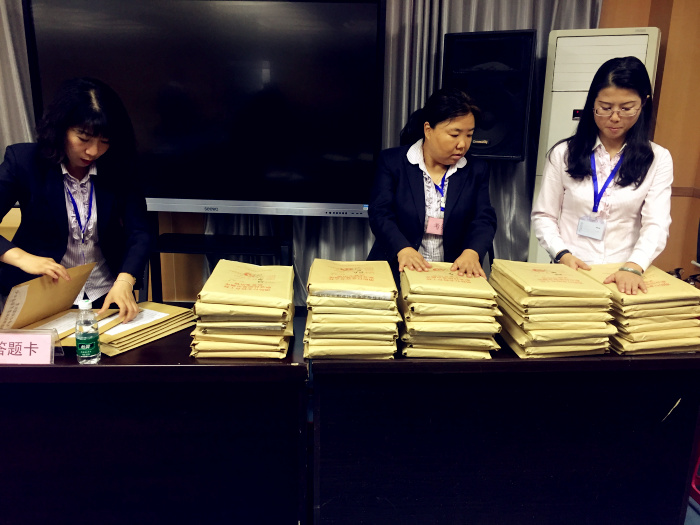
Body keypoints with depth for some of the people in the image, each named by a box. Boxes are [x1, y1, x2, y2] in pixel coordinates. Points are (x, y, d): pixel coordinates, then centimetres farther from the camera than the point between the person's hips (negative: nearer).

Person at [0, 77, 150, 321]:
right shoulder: (24, 160, -7)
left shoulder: (116, 168, -3)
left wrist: (124, 281, -27)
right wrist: (21, 257, -33)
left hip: (107, 295, 2)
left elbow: (138, 231, -10)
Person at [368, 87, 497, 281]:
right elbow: (380, 213, -8)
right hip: (396, 271, -2)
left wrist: (472, 253, -23)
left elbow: (484, 219, -1)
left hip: (453, 274, 3)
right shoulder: (391, 161, 1)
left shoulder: (476, 171, 9)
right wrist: (403, 250, -27)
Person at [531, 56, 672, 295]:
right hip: (569, 273, 0)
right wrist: (562, 253, -10)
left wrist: (633, 267, -21)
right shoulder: (564, 153, 6)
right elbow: (543, 215, 6)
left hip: (623, 277, 1)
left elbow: (656, 224, -4)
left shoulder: (657, 159, 6)